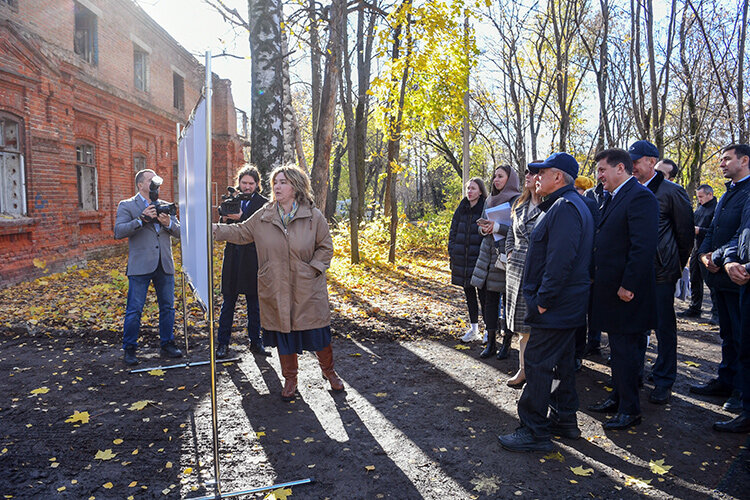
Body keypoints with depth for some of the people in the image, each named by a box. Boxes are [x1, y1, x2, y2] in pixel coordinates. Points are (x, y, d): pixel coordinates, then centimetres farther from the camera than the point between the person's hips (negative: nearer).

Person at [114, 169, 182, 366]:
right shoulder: (127, 205, 3)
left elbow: (179, 232, 11)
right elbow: (118, 232, -10)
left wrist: (168, 223, -9)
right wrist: (141, 220, -18)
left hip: (164, 266, 4)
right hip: (140, 266, -4)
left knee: (167, 307, 10)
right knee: (134, 311, -1)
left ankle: (167, 345, 23)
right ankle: (129, 350, 13)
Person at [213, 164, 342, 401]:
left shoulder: (314, 217, -5)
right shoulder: (264, 216, 1)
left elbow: (325, 248, 2)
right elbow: (241, 232, 11)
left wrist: (312, 269, -10)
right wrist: (212, 228, 2)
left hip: (307, 291, -2)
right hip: (276, 291, 2)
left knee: (318, 333, 7)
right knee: (284, 335, 12)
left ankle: (329, 371, 33)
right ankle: (290, 379, 33)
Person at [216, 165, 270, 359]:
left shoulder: (263, 203, 0)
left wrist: (241, 218, -22)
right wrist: (226, 215, -14)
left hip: (253, 258, -2)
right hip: (232, 258, 2)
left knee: (254, 304, 8)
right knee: (228, 302, 6)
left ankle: (255, 342, 19)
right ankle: (223, 343, 15)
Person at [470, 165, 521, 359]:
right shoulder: (489, 200, 15)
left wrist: (497, 227, -21)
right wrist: (484, 228, -3)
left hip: (506, 256, -6)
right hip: (488, 255, 6)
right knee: (489, 299, 8)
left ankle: (507, 343, 13)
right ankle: (491, 341, 16)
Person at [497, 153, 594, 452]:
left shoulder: (565, 207, -18)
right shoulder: (569, 204, 16)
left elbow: (560, 260, -25)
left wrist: (542, 300, -21)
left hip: (554, 307, -11)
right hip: (567, 306, 11)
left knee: (538, 366, -4)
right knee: (562, 362, 18)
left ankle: (534, 432, 5)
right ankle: (565, 420, 31)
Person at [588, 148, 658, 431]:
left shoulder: (640, 197, -16)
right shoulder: (614, 198, 15)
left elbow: (644, 246, -23)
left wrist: (628, 286, -23)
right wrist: (596, 277, 13)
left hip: (626, 293, -10)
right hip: (611, 289, 10)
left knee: (626, 351, 0)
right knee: (618, 348, 19)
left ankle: (630, 410, 13)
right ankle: (618, 399, 32)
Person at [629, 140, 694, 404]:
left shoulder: (671, 191, -6)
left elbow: (686, 232, -1)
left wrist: (676, 265, 2)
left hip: (661, 273, -5)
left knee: (664, 326, 3)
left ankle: (664, 382, 15)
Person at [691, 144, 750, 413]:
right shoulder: (728, 194, 17)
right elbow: (712, 230, 17)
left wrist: (719, 257, -17)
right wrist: (704, 254, 2)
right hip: (721, 275, 9)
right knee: (727, 334, 17)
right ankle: (726, 381, 29)